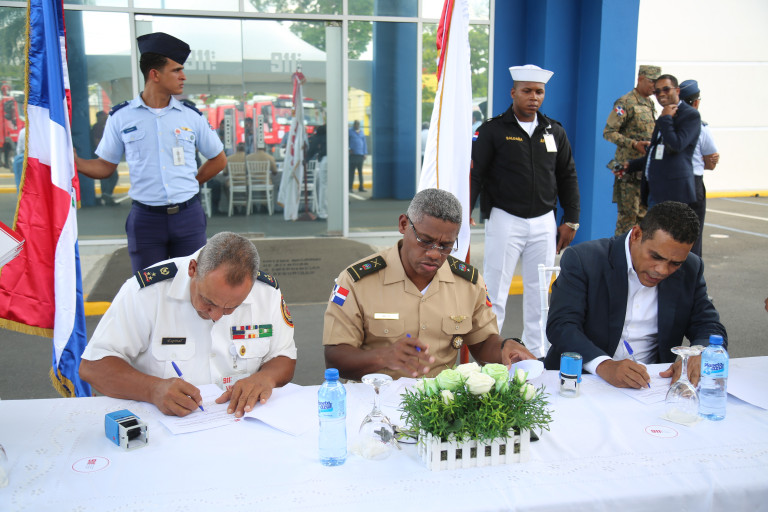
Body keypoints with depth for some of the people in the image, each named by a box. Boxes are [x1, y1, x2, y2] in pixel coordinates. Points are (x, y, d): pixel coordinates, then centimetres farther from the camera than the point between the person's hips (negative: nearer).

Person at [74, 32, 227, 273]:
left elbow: (219, 159, 16)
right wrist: (72, 160, -10)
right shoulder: (121, 117, 2)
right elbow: (105, 167, 8)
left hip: (188, 216, 1)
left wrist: (190, 184, 7)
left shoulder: (191, 116, 5)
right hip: (145, 218, -1)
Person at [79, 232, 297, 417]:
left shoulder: (267, 292, -3)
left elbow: (284, 358, 7)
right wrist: (154, 389, -26)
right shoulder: (147, 291, -12)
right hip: (162, 424, -1)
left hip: (243, 421, 1)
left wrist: (265, 378, -15)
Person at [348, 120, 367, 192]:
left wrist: (365, 153, 10)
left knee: (360, 171, 6)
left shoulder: (361, 132, 16)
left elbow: (364, 143, 17)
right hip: (352, 154, -4)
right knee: (351, 171, -6)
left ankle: (361, 187, 11)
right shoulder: (349, 131, 4)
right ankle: (350, 188, -4)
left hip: (360, 155, 4)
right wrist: (348, 149, -10)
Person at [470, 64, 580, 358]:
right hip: (504, 220, -4)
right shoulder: (493, 130, -2)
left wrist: (571, 220, 10)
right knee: (494, 293, -3)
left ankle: (536, 354, 22)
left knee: (539, 294, 10)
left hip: (544, 223, 4)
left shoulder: (555, 132, 10)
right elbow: (475, 174, -5)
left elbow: (567, 177, 14)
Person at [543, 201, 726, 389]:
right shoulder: (583, 259, -10)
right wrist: (604, 366, -34)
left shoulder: (690, 270, 4)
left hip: (650, 382, 3)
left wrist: (696, 356, -15)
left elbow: (710, 326, 8)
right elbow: (561, 326, -17)